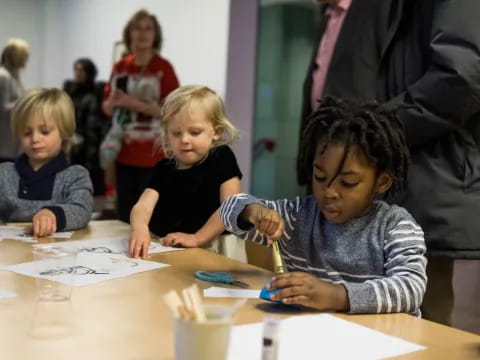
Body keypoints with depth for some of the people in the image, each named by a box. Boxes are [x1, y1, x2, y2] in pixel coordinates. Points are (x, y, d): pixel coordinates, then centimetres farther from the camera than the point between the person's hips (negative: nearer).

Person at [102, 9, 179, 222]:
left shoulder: (163, 68, -6)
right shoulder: (120, 67, 8)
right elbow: (107, 108, 13)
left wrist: (134, 103, -20)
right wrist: (112, 102, -11)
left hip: (152, 154, -5)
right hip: (124, 152, 5)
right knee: (124, 214, 11)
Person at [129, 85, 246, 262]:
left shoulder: (222, 158, 2)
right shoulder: (164, 168, 10)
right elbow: (143, 205, -5)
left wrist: (197, 238, -13)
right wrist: (139, 229, -28)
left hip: (214, 247, -2)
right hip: (169, 249, 3)